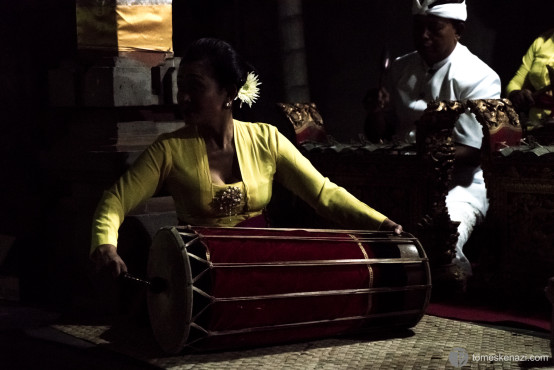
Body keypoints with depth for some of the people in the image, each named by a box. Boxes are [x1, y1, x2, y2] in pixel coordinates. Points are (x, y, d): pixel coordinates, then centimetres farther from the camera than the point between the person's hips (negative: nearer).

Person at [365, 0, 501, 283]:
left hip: (458, 183, -6)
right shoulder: (401, 69, 10)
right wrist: (376, 113, -8)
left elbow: (473, 152, -13)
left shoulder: (479, 78, -8)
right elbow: (377, 135, 16)